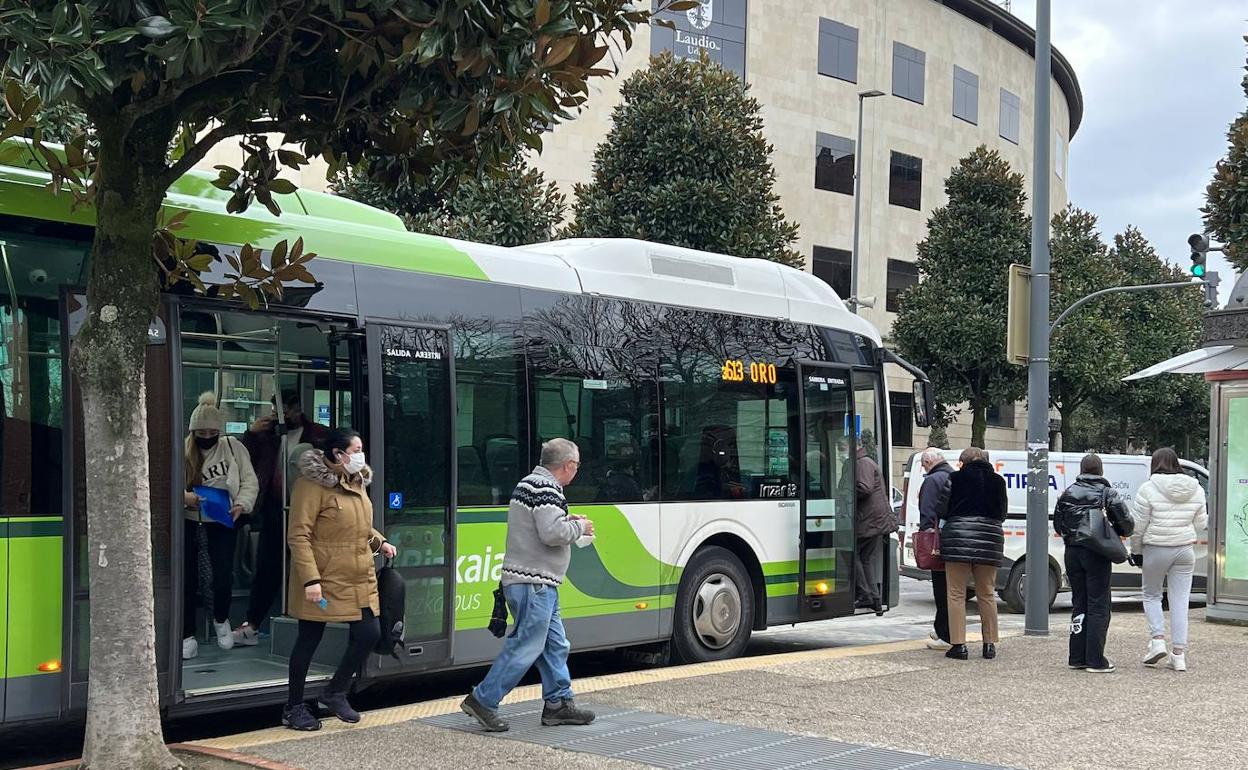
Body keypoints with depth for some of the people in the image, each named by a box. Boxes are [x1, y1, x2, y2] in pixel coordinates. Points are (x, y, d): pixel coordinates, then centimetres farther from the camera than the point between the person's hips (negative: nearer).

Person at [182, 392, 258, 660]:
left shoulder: (234, 447, 0)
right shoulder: (183, 451, -3)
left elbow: (250, 482, 1)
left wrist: (241, 504, -16)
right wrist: (185, 496, -27)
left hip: (222, 523, 0)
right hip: (188, 523, 0)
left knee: (223, 577, -7)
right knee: (187, 580, 3)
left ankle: (221, 620, 25)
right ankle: (188, 638, 16)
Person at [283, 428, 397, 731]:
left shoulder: (357, 482, 13)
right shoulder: (312, 484, -14)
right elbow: (299, 536, -18)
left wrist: (379, 541, 7)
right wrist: (310, 579, -23)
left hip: (358, 580, 8)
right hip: (322, 582, -8)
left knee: (369, 633, 3)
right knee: (309, 640, 5)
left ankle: (335, 693, 23)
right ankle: (294, 708, 20)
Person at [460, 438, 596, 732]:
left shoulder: (528, 484, 17)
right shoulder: (546, 489, -16)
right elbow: (552, 533, -25)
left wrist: (567, 520, 15)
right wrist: (579, 527, -8)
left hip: (539, 584, 11)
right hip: (533, 583, -11)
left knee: (555, 644, 14)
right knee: (525, 647, -6)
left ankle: (558, 703, 20)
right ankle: (482, 701, -1)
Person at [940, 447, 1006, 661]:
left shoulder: (955, 478, -1)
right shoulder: (997, 481, 9)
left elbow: (944, 510, 2)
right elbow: (1002, 514, 15)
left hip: (958, 538, -3)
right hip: (989, 537, 3)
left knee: (956, 594, 3)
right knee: (987, 594, 14)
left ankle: (958, 645, -1)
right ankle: (989, 644, 16)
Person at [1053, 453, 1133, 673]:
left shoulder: (1068, 494, 6)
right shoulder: (1108, 494, -5)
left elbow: (1057, 525, 10)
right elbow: (1127, 523, -7)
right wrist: (1114, 534, 12)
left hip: (1072, 553, 4)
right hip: (1097, 555, -4)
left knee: (1079, 604, 12)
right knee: (1098, 606, 0)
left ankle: (1077, 657, 13)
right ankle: (1095, 660, -3)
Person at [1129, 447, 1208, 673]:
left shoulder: (1148, 489, -11)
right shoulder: (1195, 490, 2)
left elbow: (1138, 525, -9)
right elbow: (1200, 524, 8)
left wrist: (1136, 551, 4)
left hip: (1156, 550, -3)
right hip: (1185, 550, 3)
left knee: (1151, 595, 16)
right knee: (1180, 601, 7)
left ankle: (1158, 639, 1)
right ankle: (1179, 653, 6)